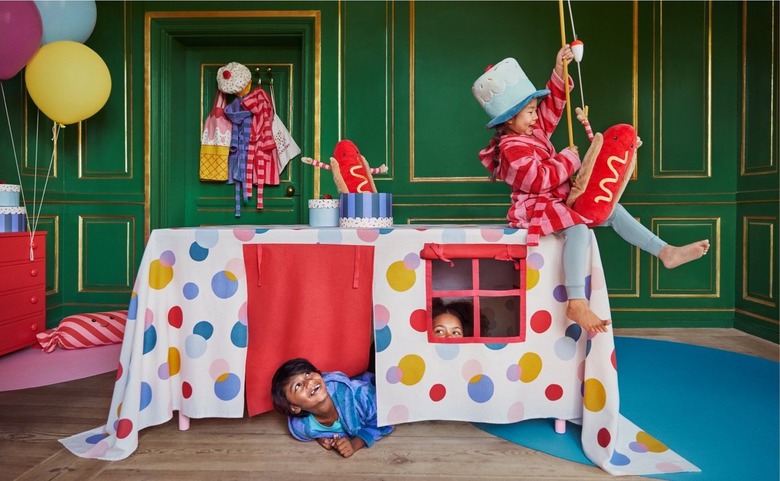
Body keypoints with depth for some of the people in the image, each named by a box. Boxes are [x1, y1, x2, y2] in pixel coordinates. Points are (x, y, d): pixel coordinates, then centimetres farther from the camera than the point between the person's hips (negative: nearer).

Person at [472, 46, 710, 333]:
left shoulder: (534, 131, 13)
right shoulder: (512, 149, -17)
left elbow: (551, 107, 21)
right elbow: (541, 178, -25)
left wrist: (559, 72, 10)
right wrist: (568, 159, -11)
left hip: (559, 201, 11)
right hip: (537, 208, -11)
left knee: (612, 210, 6)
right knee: (578, 230, -38)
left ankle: (666, 252, 8)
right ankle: (576, 303, -43)